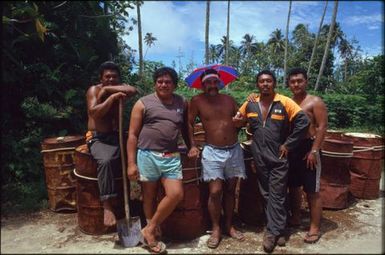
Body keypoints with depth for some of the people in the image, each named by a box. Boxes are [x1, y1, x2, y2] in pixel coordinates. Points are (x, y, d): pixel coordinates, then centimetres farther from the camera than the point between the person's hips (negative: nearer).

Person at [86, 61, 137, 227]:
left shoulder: (117, 89, 10)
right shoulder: (94, 90, 0)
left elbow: (133, 90, -14)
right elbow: (94, 113, -16)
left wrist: (107, 90, -13)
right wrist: (111, 98, -23)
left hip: (117, 136, 4)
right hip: (98, 138, -4)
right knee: (106, 160, -34)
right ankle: (107, 206, -29)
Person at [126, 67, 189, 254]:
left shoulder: (182, 103, 11)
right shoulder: (143, 103, 1)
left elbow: (185, 128, 23)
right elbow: (132, 135, -2)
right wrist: (131, 163, -7)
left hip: (172, 157, 3)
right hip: (147, 155, -3)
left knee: (176, 194, -6)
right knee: (150, 197, 7)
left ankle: (149, 230, 12)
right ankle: (153, 234, 27)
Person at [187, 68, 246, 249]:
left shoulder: (229, 99, 6)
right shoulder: (197, 101, -3)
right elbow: (189, 123, 0)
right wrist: (192, 145, -5)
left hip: (234, 150, 4)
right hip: (212, 152, -3)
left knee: (230, 190, 12)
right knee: (215, 192, -6)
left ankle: (229, 226, 28)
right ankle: (216, 229, 14)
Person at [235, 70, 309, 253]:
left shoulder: (284, 103, -9)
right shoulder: (250, 104, 3)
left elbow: (303, 122, -12)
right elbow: (237, 121, 16)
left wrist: (288, 144, -11)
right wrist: (251, 136, 6)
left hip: (278, 157, -4)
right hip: (259, 158, 4)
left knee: (277, 196, 2)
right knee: (266, 194, 12)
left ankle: (272, 231, 12)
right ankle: (277, 230, 27)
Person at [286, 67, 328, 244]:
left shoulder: (315, 102, -5)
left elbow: (322, 127, -12)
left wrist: (314, 151, -18)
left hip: (308, 148, -5)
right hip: (290, 148, 6)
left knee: (312, 191, 1)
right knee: (293, 186, 15)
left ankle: (314, 228, 12)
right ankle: (295, 218, 32)